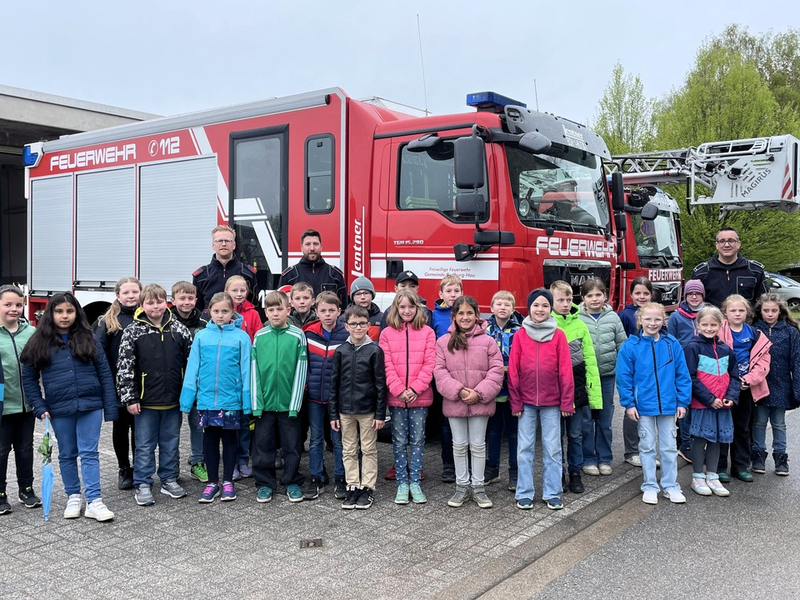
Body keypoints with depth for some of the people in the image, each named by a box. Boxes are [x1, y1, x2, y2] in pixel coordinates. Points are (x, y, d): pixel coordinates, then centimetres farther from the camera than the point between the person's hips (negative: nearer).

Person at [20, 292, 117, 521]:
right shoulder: (40, 343, 2)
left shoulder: (88, 338, 2)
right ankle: (73, 498, 26)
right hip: (59, 410, 1)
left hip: (90, 406, -1)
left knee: (89, 453, -1)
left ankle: (94, 501, -1)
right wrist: (39, 407, -3)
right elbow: (29, 378, 6)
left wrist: (110, 407, -3)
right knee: (67, 455, 13)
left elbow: (104, 373, 2)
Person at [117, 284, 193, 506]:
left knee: (170, 443, 13)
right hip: (146, 402, -2)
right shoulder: (133, 331, -5)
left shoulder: (179, 329, 1)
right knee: (145, 445, 7)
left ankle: (169, 480, 27)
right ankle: (142, 485, 17)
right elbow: (124, 366, -6)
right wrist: (129, 398, -9)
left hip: (173, 400, 2)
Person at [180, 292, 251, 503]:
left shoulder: (241, 336, -4)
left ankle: (228, 482, 24)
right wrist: (187, 398, -1)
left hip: (231, 399, -2)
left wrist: (247, 401, -8)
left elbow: (246, 370, -4)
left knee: (229, 439, 11)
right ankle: (212, 483, 23)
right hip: (206, 399, 2)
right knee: (210, 440, 11)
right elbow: (192, 369, 3)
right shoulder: (201, 336, 1)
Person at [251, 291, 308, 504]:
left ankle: (293, 482, 22)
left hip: (288, 403, -1)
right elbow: (254, 371, 2)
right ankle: (264, 483, 23)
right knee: (263, 444, 10)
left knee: (292, 445, 8)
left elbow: (300, 371, -4)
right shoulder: (259, 336, 1)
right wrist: (256, 403, -5)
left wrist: (295, 403, -8)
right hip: (264, 402, 2)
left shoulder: (298, 336, -4)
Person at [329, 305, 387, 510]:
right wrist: (333, 413, 2)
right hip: (345, 410, 3)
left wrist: (380, 414, -8)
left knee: (369, 450, 7)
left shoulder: (374, 350, -6)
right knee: (349, 451, 10)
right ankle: (352, 487, 21)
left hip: (367, 410, -3)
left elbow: (380, 384, -5)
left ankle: (367, 488, 17)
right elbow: (334, 383, 4)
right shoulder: (341, 351, 1)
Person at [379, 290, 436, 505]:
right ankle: (402, 483, 17)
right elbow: (386, 366, -3)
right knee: (399, 441, 8)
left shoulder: (427, 332, 1)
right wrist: (399, 390, -13)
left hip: (420, 396, 0)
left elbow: (430, 364, -4)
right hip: (396, 397, 0)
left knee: (417, 440, 8)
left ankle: (415, 483, 17)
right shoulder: (387, 333, 2)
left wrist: (415, 388, -13)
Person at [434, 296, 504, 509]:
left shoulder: (488, 341, -2)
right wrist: (459, 391, -16)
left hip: (480, 403, -1)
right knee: (459, 445, 11)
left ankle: (478, 487, 21)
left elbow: (496, 370, -5)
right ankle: (461, 486, 24)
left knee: (478, 445, 9)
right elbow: (440, 371, -5)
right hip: (454, 402, 1)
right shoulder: (443, 342, 0)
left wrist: (479, 393, -15)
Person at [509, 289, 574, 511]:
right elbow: (513, 371, -1)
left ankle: (552, 494, 17)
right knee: (525, 447, 6)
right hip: (526, 401, 0)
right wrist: (515, 401, -4)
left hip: (551, 401, 0)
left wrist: (566, 401, -4)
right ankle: (524, 493, 16)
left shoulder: (558, 335, -1)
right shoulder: (520, 335, -1)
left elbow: (565, 370, -2)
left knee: (553, 448, 6)